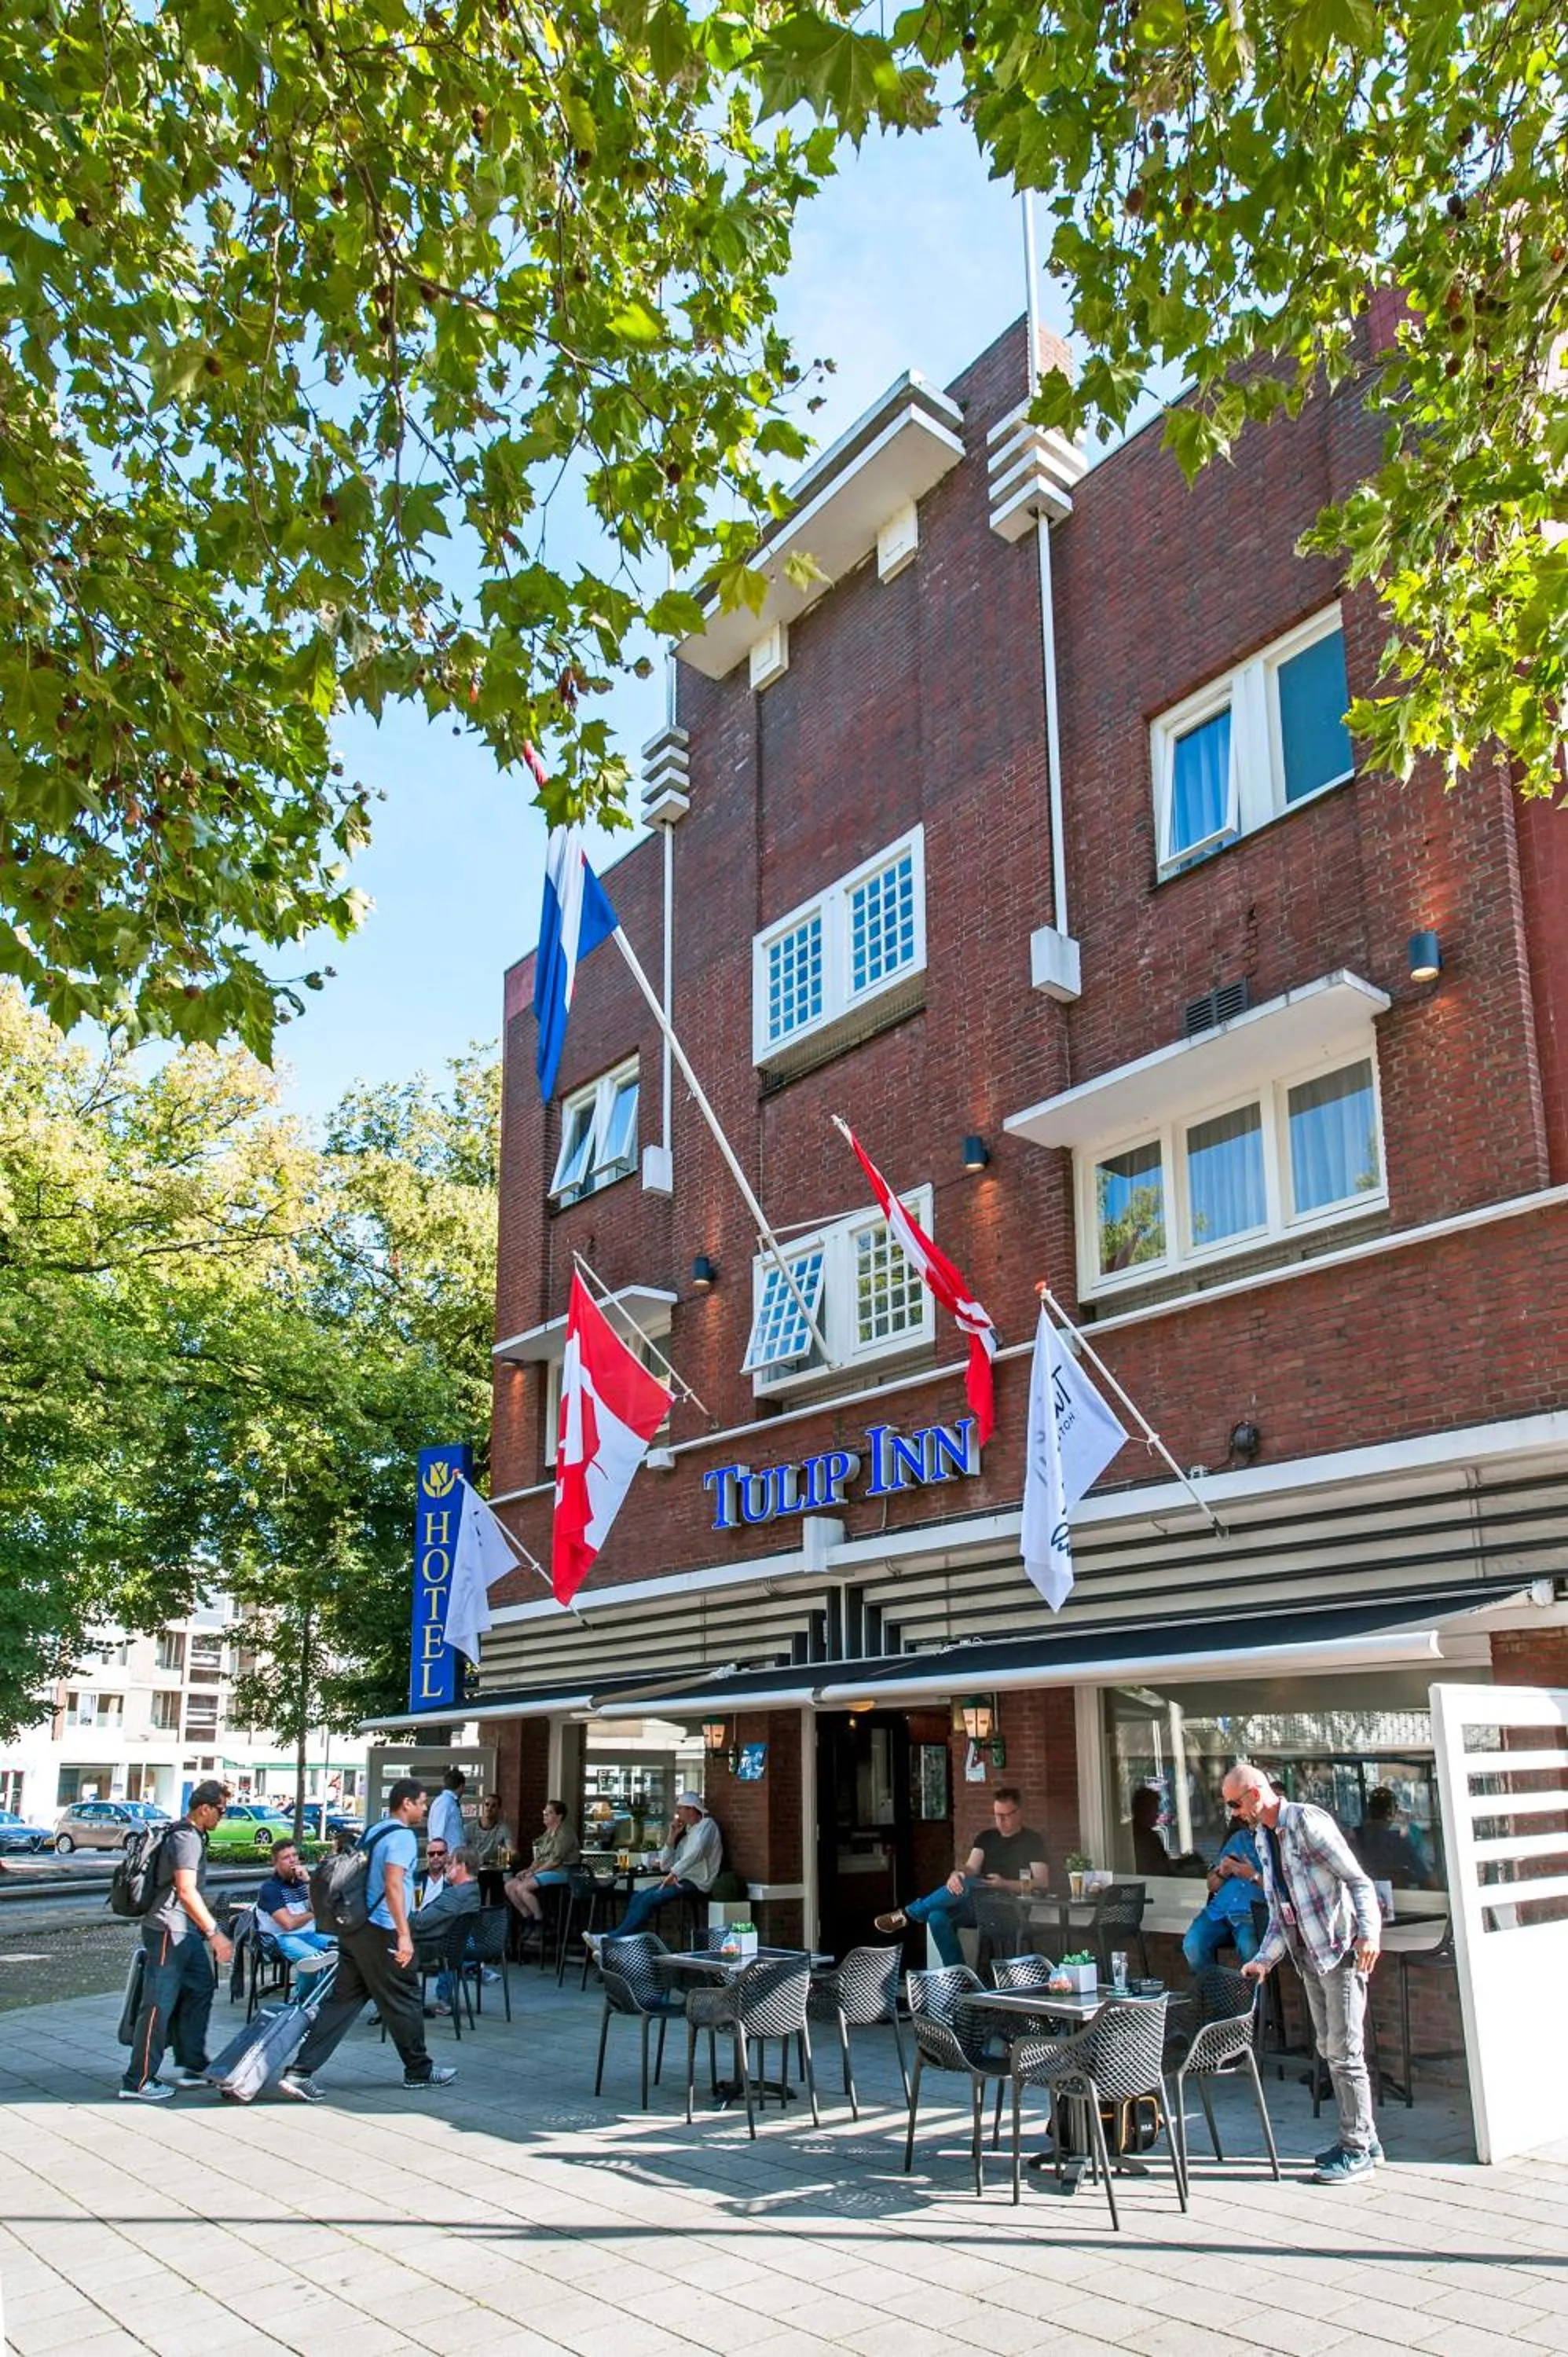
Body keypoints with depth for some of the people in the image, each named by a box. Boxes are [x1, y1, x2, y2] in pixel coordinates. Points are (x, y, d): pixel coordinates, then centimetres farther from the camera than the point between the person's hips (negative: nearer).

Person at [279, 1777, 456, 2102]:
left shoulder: (373, 1832, 16)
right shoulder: (402, 1836, -12)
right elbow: (393, 1885, -23)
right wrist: (404, 1934, -25)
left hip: (354, 1928, 8)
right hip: (382, 1932, -8)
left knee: (343, 2001, 7)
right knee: (403, 2002, 6)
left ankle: (300, 2071, -1)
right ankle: (419, 2071, 19)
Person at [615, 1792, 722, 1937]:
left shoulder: (706, 1825, -2)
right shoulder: (685, 1835, 23)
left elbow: (696, 1852, -22)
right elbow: (665, 1865, 18)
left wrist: (673, 1873, -27)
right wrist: (672, 1837, 9)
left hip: (697, 1883, -9)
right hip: (682, 1880, 9)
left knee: (649, 1898, -23)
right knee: (638, 1897, -8)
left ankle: (615, 1939, -22)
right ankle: (622, 1939, -17)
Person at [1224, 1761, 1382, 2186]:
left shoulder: (1307, 1821, -14)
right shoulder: (1263, 1839, 12)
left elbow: (1358, 1880, -16)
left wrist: (1368, 1933, -25)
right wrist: (1264, 1959, 7)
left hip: (1341, 1951, -9)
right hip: (1308, 1955, 9)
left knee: (1344, 2051, -5)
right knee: (1329, 2049, 13)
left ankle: (1356, 2152, 3)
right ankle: (1363, 2138, 24)